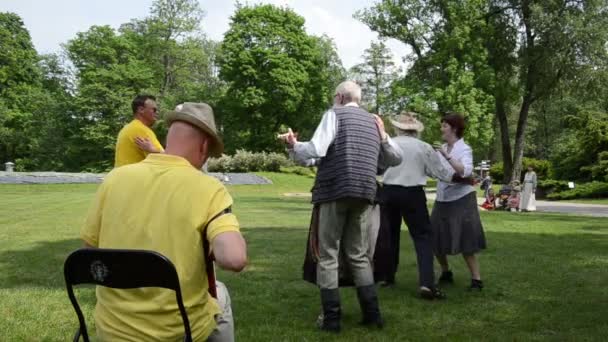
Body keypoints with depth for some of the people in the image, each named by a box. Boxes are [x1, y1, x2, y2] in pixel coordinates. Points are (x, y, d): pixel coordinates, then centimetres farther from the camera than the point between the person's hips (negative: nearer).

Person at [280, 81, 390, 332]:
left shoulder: (335, 114, 0)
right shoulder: (373, 121, 19)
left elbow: (315, 150, -11)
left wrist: (293, 145, 6)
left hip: (335, 191, -6)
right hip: (364, 192, 6)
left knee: (328, 256, 2)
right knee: (359, 255, 15)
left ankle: (331, 318, 2)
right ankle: (372, 313, 13)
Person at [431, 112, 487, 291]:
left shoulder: (464, 149, -11)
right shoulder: (442, 149, 7)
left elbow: (466, 172, -28)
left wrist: (447, 156, -32)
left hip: (461, 199, -7)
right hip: (442, 200, 7)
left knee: (466, 242, -6)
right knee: (435, 240, 10)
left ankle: (476, 280, 4)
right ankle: (446, 273, 30)